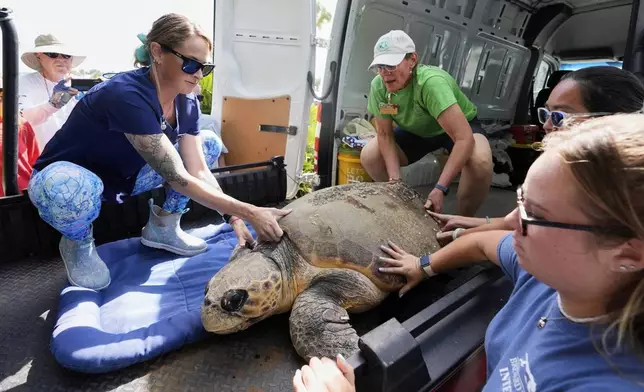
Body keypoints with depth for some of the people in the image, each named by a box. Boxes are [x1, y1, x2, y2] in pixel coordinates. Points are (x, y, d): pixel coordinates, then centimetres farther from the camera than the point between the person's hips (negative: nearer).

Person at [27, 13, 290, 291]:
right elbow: (179, 179, -35)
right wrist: (250, 213, -37)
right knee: (67, 189, -43)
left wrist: (235, 219, -26)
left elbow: (199, 171, -14)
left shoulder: (186, 104, -11)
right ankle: (78, 243, -5)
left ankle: (163, 226, 6)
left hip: (124, 177, 6)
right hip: (67, 176, -6)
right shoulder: (127, 96, -34)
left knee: (210, 144, -4)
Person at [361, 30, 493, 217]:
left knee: (480, 162, -35)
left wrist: (440, 188, -47)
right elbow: (385, 135, -14)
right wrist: (395, 180, -26)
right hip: (417, 132, 5)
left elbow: (464, 138, -41)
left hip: (459, 126, -4)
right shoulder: (378, 86, -23)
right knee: (368, 156, -13)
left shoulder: (430, 82, -38)